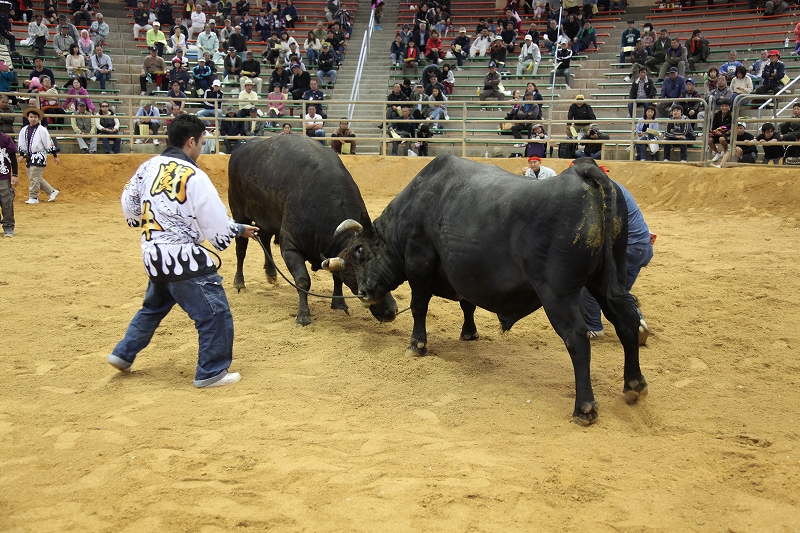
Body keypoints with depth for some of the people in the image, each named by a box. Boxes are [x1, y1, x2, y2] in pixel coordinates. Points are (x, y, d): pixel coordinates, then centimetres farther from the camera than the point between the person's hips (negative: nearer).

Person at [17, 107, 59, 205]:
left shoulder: (42, 130, -9)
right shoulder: (24, 130, 9)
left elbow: (49, 143, -7)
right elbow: (21, 143, 18)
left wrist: (55, 156, -4)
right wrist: (21, 155, 11)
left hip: (39, 156, -7)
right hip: (29, 156, 7)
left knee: (35, 178, -8)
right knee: (35, 178, 11)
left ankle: (33, 197, 1)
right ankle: (52, 191, 22)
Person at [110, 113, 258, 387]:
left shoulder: (148, 167, 4)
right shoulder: (194, 177, -15)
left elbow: (129, 205, 16)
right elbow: (218, 226, -13)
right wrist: (240, 230, 6)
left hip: (153, 255, 8)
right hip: (184, 258, -8)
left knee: (153, 307, 30)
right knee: (215, 313, 2)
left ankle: (123, 354, 36)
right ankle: (211, 373, 7)